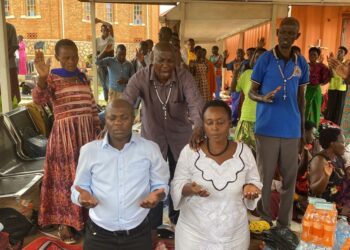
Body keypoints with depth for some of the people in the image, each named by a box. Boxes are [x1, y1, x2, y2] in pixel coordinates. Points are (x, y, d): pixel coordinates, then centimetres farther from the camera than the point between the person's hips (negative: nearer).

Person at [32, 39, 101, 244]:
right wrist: (42, 77, -37)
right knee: (66, 175, 3)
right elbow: (39, 100, -22)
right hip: (65, 132, -5)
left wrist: (98, 130, 12)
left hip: (87, 131, 5)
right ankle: (65, 221, 17)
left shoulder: (83, 77, 11)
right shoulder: (52, 78, -4)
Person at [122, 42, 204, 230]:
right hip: (152, 135, 0)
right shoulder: (141, 77, -18)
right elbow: (125, 101, -30)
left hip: (180, 135, 1)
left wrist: (198, 127, -52)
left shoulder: (184, 77, -18)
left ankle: (177, 219, 42)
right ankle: (152, 225, 30)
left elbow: (195, 102, -32)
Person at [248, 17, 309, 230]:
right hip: (267, 128, -3)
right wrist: (263, 98, -23)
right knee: (265, 176, 4)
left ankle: (285, 224, 22)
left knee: (290, 177, 8)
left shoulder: (301, 63, 7)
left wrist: (302, 128, 13)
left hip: (291, 130, 3)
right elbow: (251, 92, 0)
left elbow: (301, 97, 14)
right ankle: (264, 219, 21)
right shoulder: (265, 60, -3)